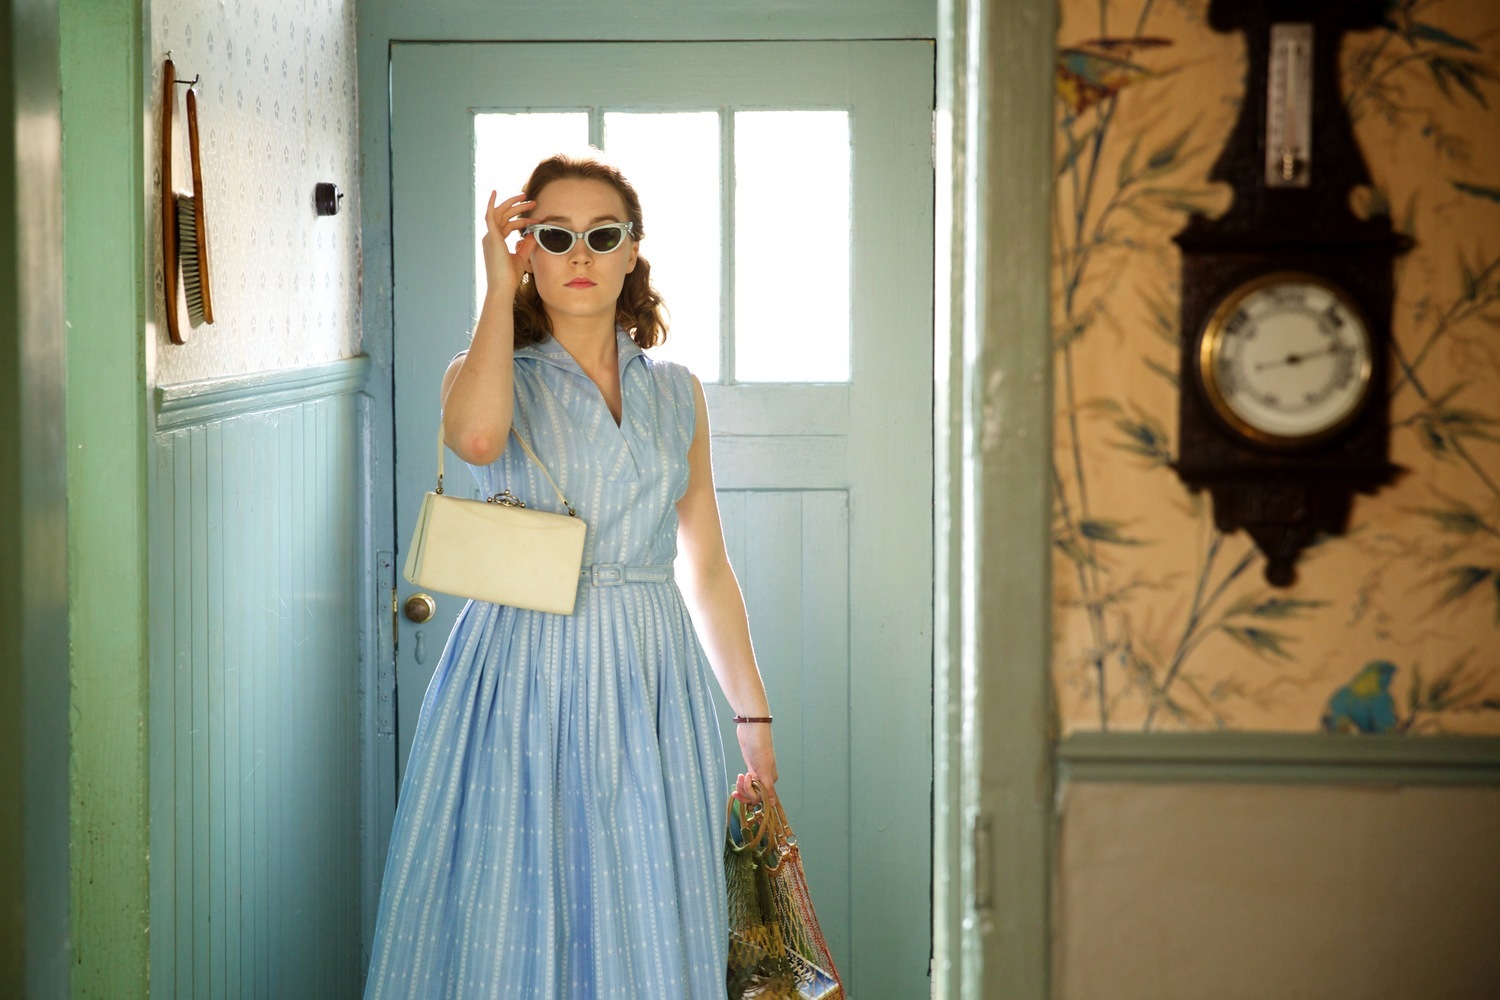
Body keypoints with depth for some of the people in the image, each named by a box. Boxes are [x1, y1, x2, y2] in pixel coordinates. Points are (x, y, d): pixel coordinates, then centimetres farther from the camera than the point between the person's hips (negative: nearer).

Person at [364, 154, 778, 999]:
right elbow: (477, 437, -22)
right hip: (524, 681, -2)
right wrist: (502, 285, -10)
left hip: (652, 683, 3)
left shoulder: (677, 393, 12)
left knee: (650, 926, 3)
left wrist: (753, 712, 11)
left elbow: (707, 566, 15)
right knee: (515, 922, -2)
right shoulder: (489, 373, 3)